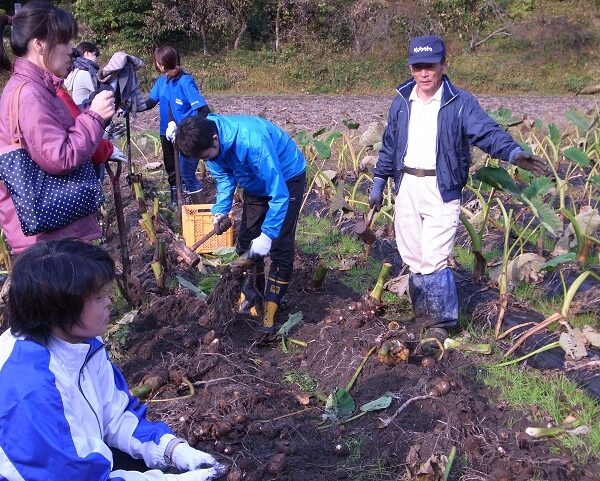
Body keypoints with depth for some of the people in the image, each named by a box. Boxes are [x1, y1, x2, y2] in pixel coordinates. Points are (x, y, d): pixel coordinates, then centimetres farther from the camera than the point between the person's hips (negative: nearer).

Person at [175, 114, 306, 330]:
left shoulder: (252, 142, -42)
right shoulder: (209, 141, -19)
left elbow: (279, 194, -38)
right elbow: (224, 176, -2)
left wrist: (267, 234, -36)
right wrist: (220, 210, -17)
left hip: (286, 180, -7)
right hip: (256, 183, 7)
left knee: (280, 248, -9)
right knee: (246, 241, 8)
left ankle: (271, 307, 0)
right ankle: (252, 292, 26)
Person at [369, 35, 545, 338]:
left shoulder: (460, 103, -6)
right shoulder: (401, 102, 8)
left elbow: (487, 132, -18)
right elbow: (389, 146, 16)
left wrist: (513, 152, -37)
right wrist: (378, 183, 17)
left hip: (441, 191, -4)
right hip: (406, 189, 5)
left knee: (433, 261, -8)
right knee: (413, 260, 12)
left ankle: (441, 322, 11)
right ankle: (423, 315, 28)